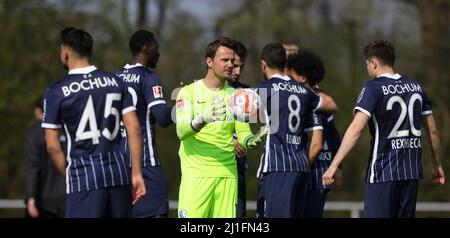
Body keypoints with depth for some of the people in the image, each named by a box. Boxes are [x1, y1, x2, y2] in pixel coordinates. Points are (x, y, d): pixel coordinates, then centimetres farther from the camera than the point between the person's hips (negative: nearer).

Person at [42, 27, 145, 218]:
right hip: (118, 173, 4)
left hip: (83, 177, -4)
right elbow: (134, 130, 4)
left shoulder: (56, 92, -3)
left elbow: (52, 146, -2)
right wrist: (136, 173, 7)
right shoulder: (115, 82, 7)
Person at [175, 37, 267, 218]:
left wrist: (253, 140, -15)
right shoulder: (189, 92, 1)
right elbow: (181, 131, -13)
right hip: (196, 174, -4)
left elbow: (243, 133, 8)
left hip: (227, 174, 4)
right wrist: (202, 120, -33)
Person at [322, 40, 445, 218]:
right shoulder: (416, 88, 9)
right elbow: (433, 131, 12)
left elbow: (356, 128, -20)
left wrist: (334, 165, -21)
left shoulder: (373, 88, -8)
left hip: (383, 172, -6)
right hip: (412, 172, 6)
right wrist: (438, 165, 22)